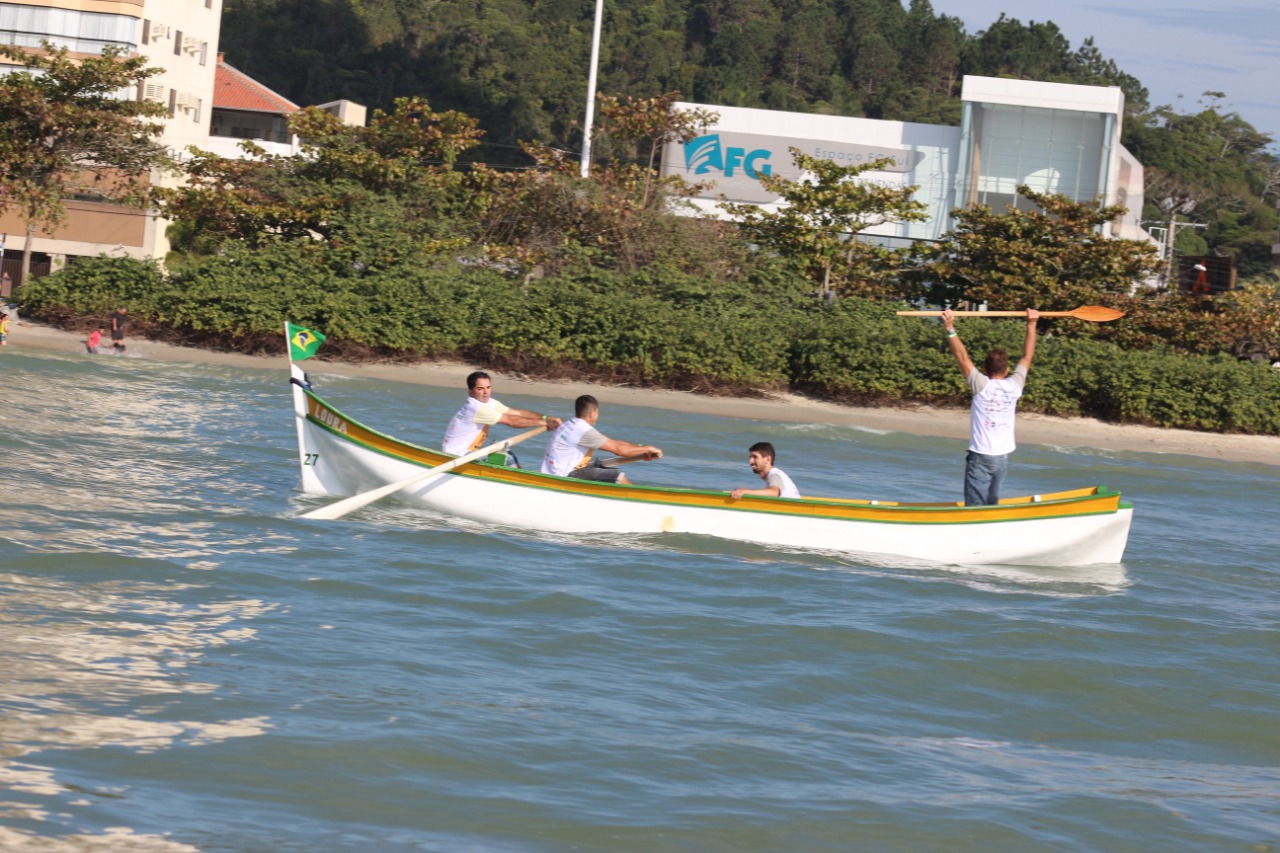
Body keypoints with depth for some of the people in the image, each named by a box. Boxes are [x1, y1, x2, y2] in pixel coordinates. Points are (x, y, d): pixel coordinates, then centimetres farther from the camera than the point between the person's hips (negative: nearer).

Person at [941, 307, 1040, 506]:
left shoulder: (982, 386, -9)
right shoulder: (1014, 386, 1)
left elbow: (962, 357, -11)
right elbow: (1027, 357, 12)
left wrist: (950, 329, -10)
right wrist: (1031, 325, 18)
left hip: (980, 458, -5)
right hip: (1003, 458, 5)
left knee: (975, 508, -7)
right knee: (991, 506, 14)